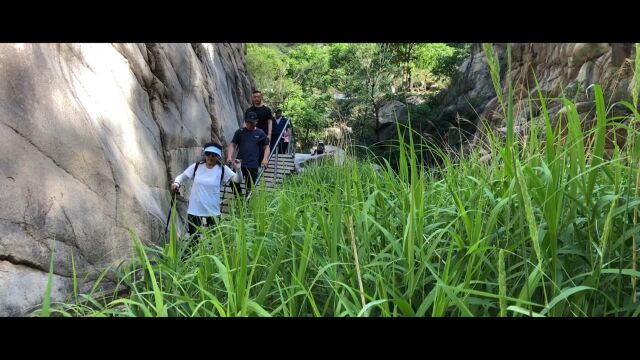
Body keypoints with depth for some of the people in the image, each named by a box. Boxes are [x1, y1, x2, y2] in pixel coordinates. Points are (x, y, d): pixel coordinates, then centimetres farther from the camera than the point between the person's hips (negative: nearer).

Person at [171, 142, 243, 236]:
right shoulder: (196, 166, 0)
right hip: (194, 211, 1)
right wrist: (176, 183, -14)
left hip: (212, 212, -1)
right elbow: (181, 176, 7)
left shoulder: (223, 169, -5)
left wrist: (238, 169, -33)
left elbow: (237, 179, -13)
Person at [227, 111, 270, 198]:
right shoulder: (240, 132, 9)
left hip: (253, 166, -1)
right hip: (239, 164, 1)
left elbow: (266, 147, 9)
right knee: (233, 182, -6)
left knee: (250, 187, 3)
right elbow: (232, 145, 10)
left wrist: (265, 159, -7)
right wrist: (229, 156, -7)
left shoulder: (260, 133, 7)